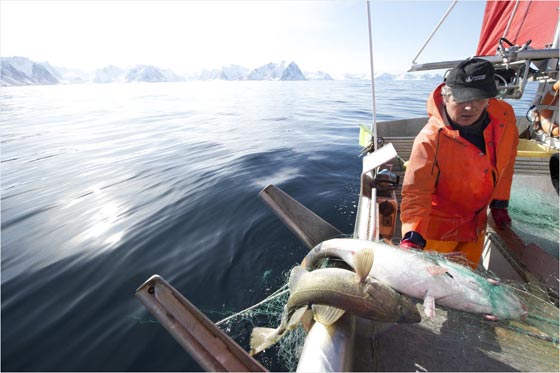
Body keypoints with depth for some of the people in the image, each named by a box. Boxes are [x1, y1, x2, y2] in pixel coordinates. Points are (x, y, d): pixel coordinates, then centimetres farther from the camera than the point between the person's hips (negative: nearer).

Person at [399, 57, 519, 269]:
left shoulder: (504, 115, -11)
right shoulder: (430, 139, -29)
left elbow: (506, 160, 6)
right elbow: (416, 191, -31)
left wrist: (500, 204, 9)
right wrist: (413, 236, -43)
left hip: (475, 223, 6)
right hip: (436, 228, -5)